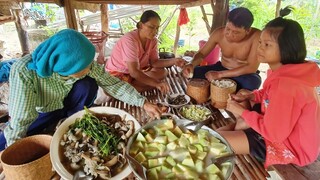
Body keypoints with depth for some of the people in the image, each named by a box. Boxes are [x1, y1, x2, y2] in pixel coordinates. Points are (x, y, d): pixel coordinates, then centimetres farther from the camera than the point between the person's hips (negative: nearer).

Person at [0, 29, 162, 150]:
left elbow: (112, 84, -23)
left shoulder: (84, 63, -28)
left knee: (88, 85, -28)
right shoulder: (24, 71, -38)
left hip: (68, 104, 3)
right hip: (42, 113, -2)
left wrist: (143, 103, -30)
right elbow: (19, 123, -34)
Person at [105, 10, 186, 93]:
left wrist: (173, 61, -25)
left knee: (162, 73, -11)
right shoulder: (130, 39, -29)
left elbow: (154, 62, -8)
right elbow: (133, 72, -36)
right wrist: (156, 83, -45)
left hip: (137, 71, 8)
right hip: (117, 74, -8)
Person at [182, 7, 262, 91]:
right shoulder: (219, 33, -16)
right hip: (221, 69, 3)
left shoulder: (256, 36, -25)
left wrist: (220, 74, -34)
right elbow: (201, 53, -6)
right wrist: (192, 64, -29)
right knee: (193, 73, -16)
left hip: (244, 75, -2)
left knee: (253, 82, -37)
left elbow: (252, 68, -28)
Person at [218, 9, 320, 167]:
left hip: (290, 146, -9)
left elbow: (274, 132, -28)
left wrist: (242, 112, -18)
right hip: (281, 130, 9)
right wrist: (251, 95, -4)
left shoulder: (285, 84, -34)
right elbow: (273, 97, 14)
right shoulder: (284, 71, -3)